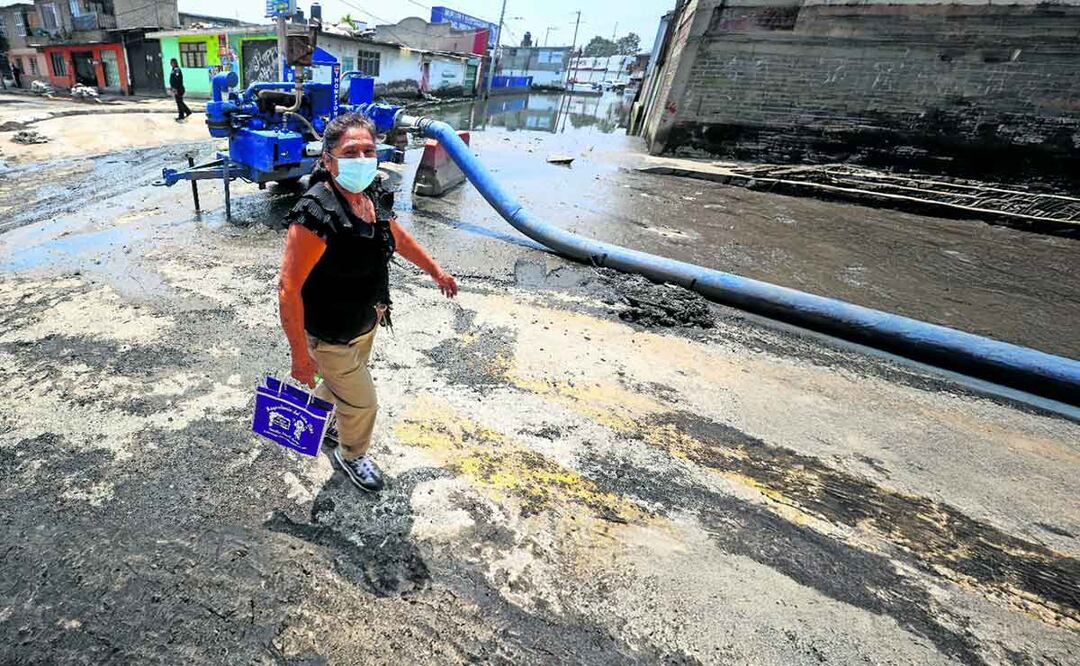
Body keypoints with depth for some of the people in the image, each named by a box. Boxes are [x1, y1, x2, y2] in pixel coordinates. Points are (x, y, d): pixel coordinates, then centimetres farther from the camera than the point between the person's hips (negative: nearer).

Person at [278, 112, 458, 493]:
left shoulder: (373, 196, -8)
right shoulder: (316, 215, -32)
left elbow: (398, 237, 12)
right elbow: (289, 289, -29)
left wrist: (435, 271, 22)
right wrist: (300, 355, -25)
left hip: (366, 322, 7)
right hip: (330, 336, -7)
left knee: (343, 382, 31)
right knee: (362, 402, 10)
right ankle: (352, 456, 43)